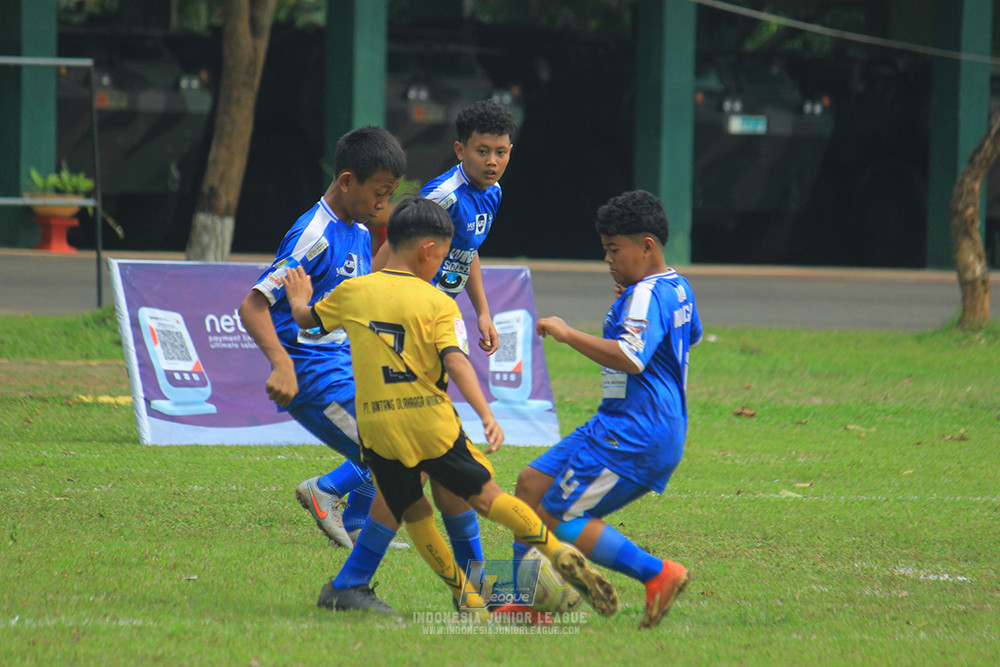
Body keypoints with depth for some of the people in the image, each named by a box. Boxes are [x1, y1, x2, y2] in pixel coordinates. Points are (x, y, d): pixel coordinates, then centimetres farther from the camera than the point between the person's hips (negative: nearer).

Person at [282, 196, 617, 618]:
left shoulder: (351, 292, 5)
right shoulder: (438, 303, -4)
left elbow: (307, 319, 23)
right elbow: (456, 362, -17)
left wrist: (298, 297, 46)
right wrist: (486, 416, -21)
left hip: (377, 426, 1)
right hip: (432, 422, -1)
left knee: (413, 515, 13)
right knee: (485, 495, 11)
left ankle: (465, 596, 11)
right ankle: (559, 555, 5)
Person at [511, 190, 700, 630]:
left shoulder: (646, 295, -16)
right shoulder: (677, 289, 15)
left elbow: (631, 358, -32)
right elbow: (690, 335, 38)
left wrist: (567, 334, -25)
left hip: (635, 434, -11)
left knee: (559, 519, -12)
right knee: (533, 483, 11)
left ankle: (657, 574, -12)